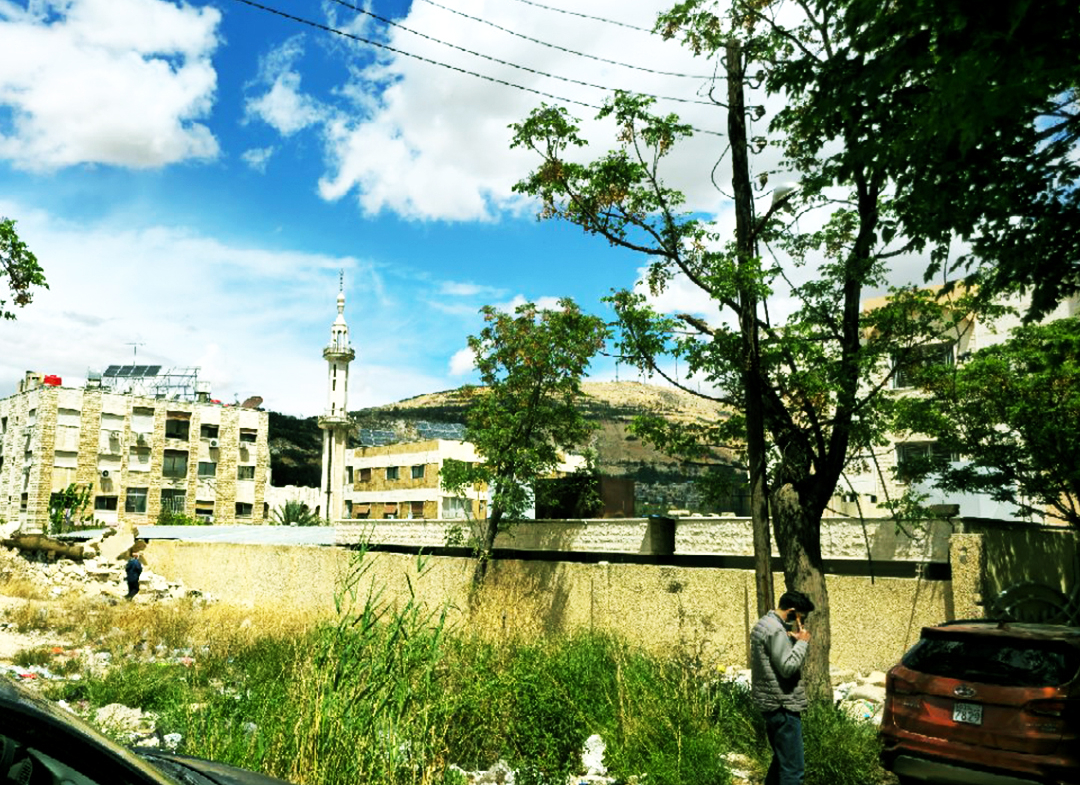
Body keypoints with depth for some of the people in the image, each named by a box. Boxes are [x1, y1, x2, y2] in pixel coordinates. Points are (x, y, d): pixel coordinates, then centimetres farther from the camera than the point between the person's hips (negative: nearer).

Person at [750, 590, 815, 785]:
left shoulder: (763, 623, 14)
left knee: (781, 761, 21)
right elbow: (788, 667, -22)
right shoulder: (776, 630, -19)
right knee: (792, 769, -7)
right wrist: (802, 642, -12)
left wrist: (794, 642, 7)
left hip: (771, 704, 11)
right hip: (782, 706, -11)